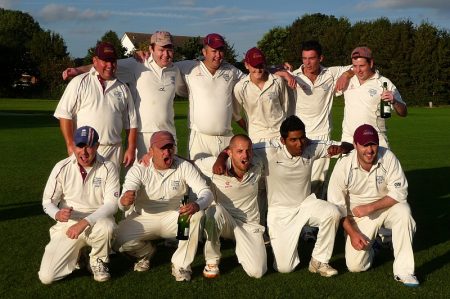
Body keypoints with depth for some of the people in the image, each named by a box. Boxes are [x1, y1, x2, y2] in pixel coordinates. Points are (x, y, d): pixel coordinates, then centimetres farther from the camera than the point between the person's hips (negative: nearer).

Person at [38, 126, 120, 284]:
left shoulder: (108, 168, -9)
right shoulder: (62, 168, -6)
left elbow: (111, 204, -15)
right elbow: (47, 202, -1)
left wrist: (84, 222, -28)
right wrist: (58, 214, -25)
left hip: (97, 220, -1)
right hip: (68, 224, 1)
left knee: (105, 226, -39)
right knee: (46, 276, -14)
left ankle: (98, 261, -5)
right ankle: (74, 254, 19)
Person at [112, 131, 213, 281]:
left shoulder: (184, 167, -11)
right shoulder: (138, 170, -14)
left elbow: (206, 191, -20)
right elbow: (122, 203, -23)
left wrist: (197, 205, -45)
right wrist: (124, 201, -51)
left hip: (173, 217, 1)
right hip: (144, 218, 0)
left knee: (197, 215, -30)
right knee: (117, 240, -26)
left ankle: (181, 264, -15)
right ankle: (145, 251, 11)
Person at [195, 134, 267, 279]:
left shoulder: (257, 169, -10)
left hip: (249, 224, 1)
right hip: (223, 220, -1)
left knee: (257, 272, -17)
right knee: (215, 210, -39)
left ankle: (240, 246, 19)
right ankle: (212, 261, -14)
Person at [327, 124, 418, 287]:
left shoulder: (388, 157, -18)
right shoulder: (343, 166, -17)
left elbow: (399, 192, -18)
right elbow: (336, 205, -10)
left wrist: (370, 207, -27)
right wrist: (352, 233, -15)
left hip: (385, 207, 0)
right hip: (358, 215, 0)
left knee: (403, 211, -34)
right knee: (355, 266, -12)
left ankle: (403, 271, -23)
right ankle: (369, 245, 25)